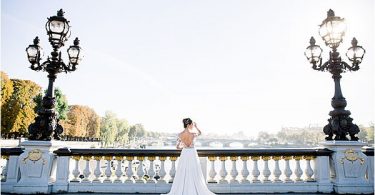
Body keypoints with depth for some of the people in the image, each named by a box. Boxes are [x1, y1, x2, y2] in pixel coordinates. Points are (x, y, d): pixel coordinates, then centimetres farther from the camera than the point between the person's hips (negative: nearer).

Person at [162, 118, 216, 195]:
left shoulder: (180, 135, -8)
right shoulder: (193, 134, -15)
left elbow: (178, 147, 0)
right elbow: (200, 132, 8)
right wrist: (196, 126, 12)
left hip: (184, 154, 3)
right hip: (192, 154, -2)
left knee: (183, 174, 10)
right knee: (194, 174, 8)